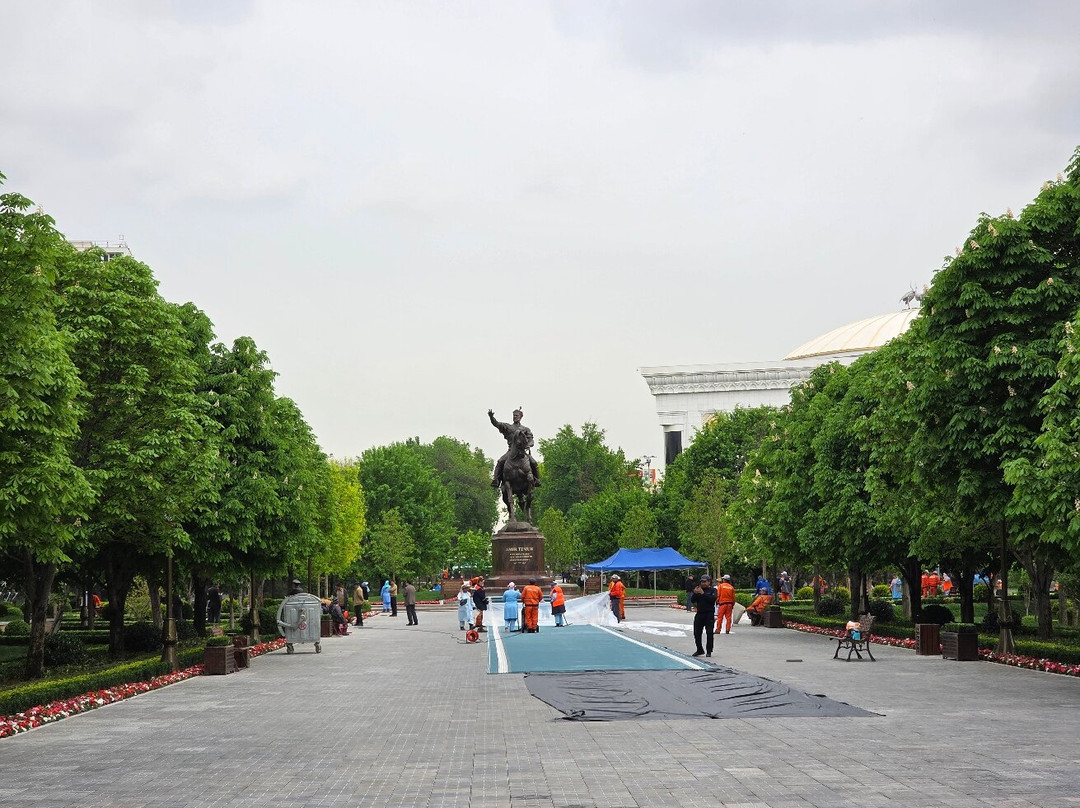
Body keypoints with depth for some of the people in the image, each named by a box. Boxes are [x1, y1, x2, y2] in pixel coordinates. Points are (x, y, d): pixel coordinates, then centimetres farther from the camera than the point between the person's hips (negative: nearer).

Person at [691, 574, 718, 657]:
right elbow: (693, 601, 10)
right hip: (699, 613, 5)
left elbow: (713, 599, -17)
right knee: (697, 633, 6)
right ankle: (699, 650, 20)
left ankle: (709, 651, 2)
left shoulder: (713, 590, 1)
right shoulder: (698, 589, 14)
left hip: (709, 614, -5)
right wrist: (695, 593, -8)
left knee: (709, 633, -6)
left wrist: (703, 593, -17)